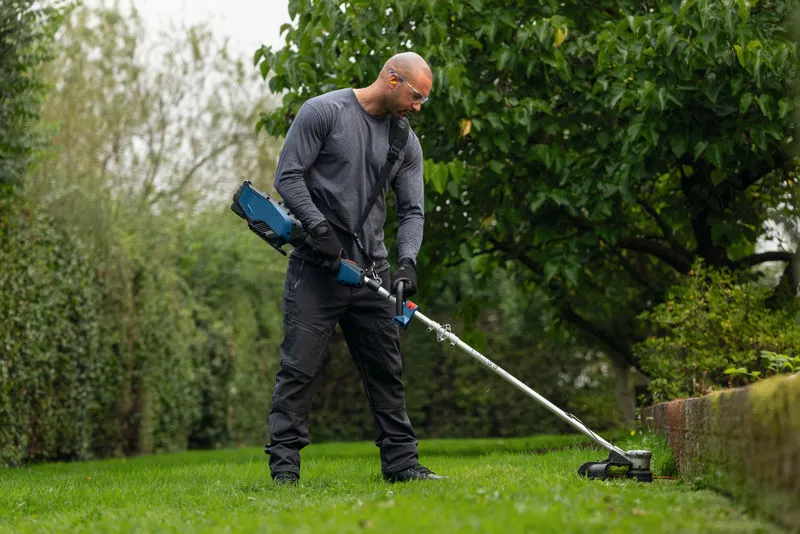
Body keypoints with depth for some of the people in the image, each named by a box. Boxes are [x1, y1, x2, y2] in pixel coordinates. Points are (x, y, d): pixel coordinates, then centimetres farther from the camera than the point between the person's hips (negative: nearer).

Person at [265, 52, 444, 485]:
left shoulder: (406, 143, 11)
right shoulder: (323, 112, -5)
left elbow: (411, 211, 8)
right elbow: (288, 176, -8)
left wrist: (406, 261, -10)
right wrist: (319, 229, -18)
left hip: (371, 270, 5)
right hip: (316, 266, -5)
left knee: (386, 368, 8)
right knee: (299, 368, -7)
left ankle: (400, 462, 16)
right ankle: (284, 467, -3)